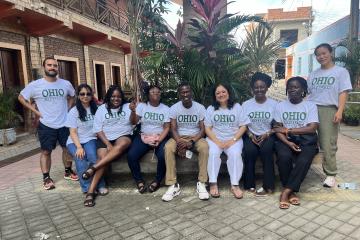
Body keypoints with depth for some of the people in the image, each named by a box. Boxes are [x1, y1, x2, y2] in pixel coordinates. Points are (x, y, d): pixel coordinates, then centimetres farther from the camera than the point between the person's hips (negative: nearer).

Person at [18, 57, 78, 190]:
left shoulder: (66, 84, -1)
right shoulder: (35, 85, -8)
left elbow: (72, 96, 19)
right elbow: (21, 97, 4)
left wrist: (68, 109, 5)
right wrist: (36, 111, -5)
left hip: (65, 124, 2)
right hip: (46, 125, -2)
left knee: (67, 148, 11)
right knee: (46, 151, 5)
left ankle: (68, 171, 29)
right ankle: (46, 178, 17)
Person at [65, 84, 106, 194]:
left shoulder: (96, 109, 6)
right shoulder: (74, 111, 2)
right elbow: (73, 132, -3)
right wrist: (79, 147, -17)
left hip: (90, 139, 0)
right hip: (74, 141, 0)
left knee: (93, 157, -30)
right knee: (80, 160, -29)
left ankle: (100, 185, -21)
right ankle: (88, 188, -21)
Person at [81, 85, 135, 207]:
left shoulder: (127, 106, 7)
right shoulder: (102, 109, 8)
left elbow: (133, 121, -10)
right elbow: (98, 129, 2)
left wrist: (133, 111, -33)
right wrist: (108, 143, -12)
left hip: (123, 136, 0)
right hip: (105, 138, 0)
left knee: (121, 145, -36)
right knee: (103, 157, -28)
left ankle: (93, 168, -33)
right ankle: (91, 192, -27)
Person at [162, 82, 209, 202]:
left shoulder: (200, 107, -3)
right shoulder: (174, 108, -2)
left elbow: (203, 129, -7)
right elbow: (173, 129, -7)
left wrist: (191, 142, -24)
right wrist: (180, 143, -27)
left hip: (195, 137, 0)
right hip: (179, 138, 1)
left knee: (204, 146, -34)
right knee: (168, 147, -32)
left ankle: (201, 183, -23)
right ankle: (173, 185, -26)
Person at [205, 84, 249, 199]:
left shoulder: (237, 107, 7)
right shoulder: (210, 109, 8)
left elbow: (243, 126, 1)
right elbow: (207, 129, 2)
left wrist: (233, 140, -13)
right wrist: (217, 142, -14)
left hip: (234, 139, 0)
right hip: (215, 139, 0)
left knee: (235, 153, -29)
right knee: (213, 152, -30)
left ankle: (235, 185, -22)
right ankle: (213, 184, -23)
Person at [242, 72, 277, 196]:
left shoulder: (274, 104, 4)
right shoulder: (246, 105, 7)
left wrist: (267, 134, -15)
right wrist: (250, 135, -13)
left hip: (268, 135, -1)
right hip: (251, 135, 1)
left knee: (266, 149, -32)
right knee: (249, 151, -30)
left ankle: (268, 186, -21)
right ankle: (249, 184, -15)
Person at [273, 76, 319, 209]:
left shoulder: (310, 106, 6)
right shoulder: (280, 106, 8)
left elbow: (312, 128, -7)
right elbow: (277, 129, 0)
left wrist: (288, 130, -10)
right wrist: (288, 142, -17)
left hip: (306, 141, 0)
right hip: (286, 140, 1)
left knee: (304, 160, -31)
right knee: (284, 156, -32)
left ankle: (286, 191, -18)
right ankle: (291, 191, -13)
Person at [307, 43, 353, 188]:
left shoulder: (341, 71, 8)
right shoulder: (313, 74, 21)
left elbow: (343, 93, 0)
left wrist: (339, 111, -12)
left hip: (328, 110, -4)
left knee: (328, 144, -6)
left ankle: (330, 174, 2)